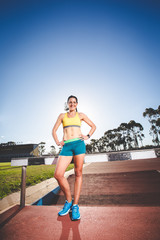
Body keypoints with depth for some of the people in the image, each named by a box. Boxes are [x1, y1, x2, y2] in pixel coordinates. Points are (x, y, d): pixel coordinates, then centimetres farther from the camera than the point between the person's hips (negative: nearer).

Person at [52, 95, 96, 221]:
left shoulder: (81, 115, 15)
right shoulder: (62, 116, 18)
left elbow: (93, 126, 20)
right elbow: (54, 130, 19)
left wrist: (88, 136, 5)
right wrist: (57, 142, 5)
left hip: (79, 143, -1)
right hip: (66, 146, 1)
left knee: (78, 174, -1)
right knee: (58, 174, -10)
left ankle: (75, 205, 14)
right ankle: (69, 201, 13)